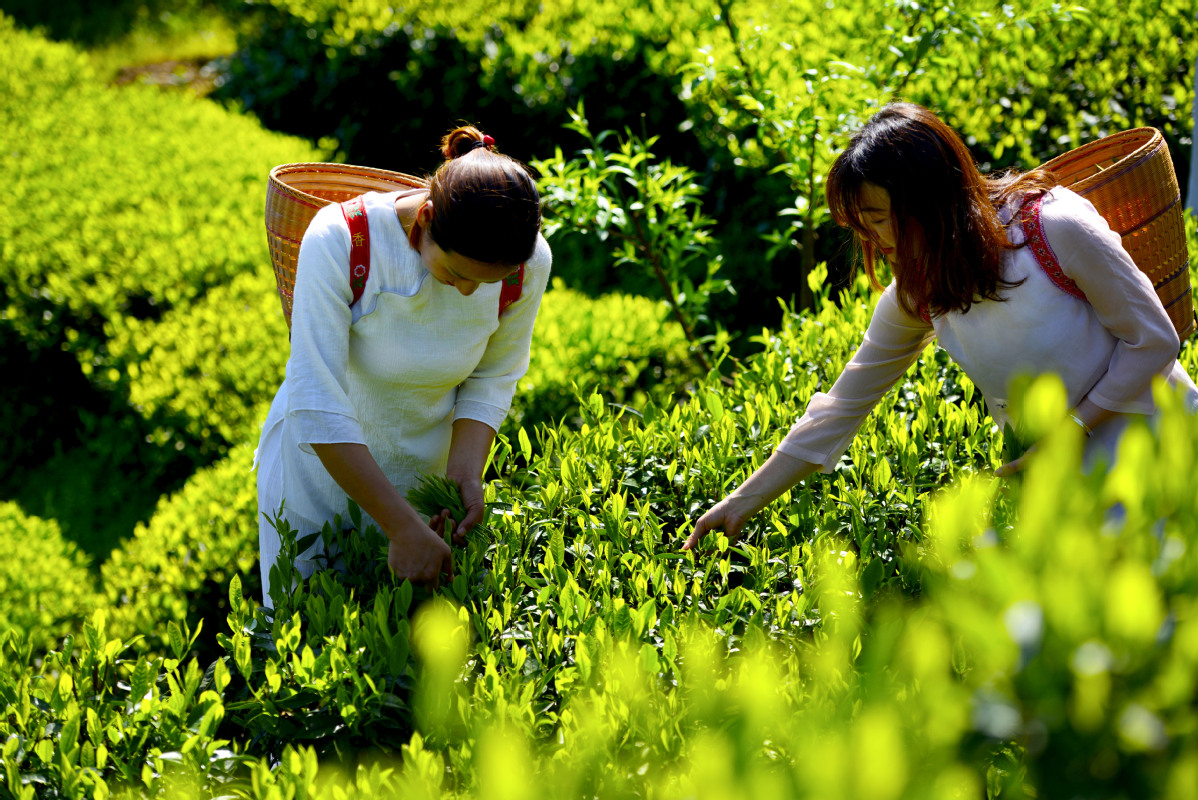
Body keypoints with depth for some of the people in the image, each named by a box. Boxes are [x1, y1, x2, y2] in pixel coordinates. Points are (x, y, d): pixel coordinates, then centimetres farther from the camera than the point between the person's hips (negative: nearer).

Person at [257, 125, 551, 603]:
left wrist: (464, 473, -20)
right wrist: (403, 527, -34)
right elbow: (318, 407, -31)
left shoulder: (529, 265, -21)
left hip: (425, 465, 2)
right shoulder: (339, 240, -32)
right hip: (320, 463, -2)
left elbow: (493, 378, -3)